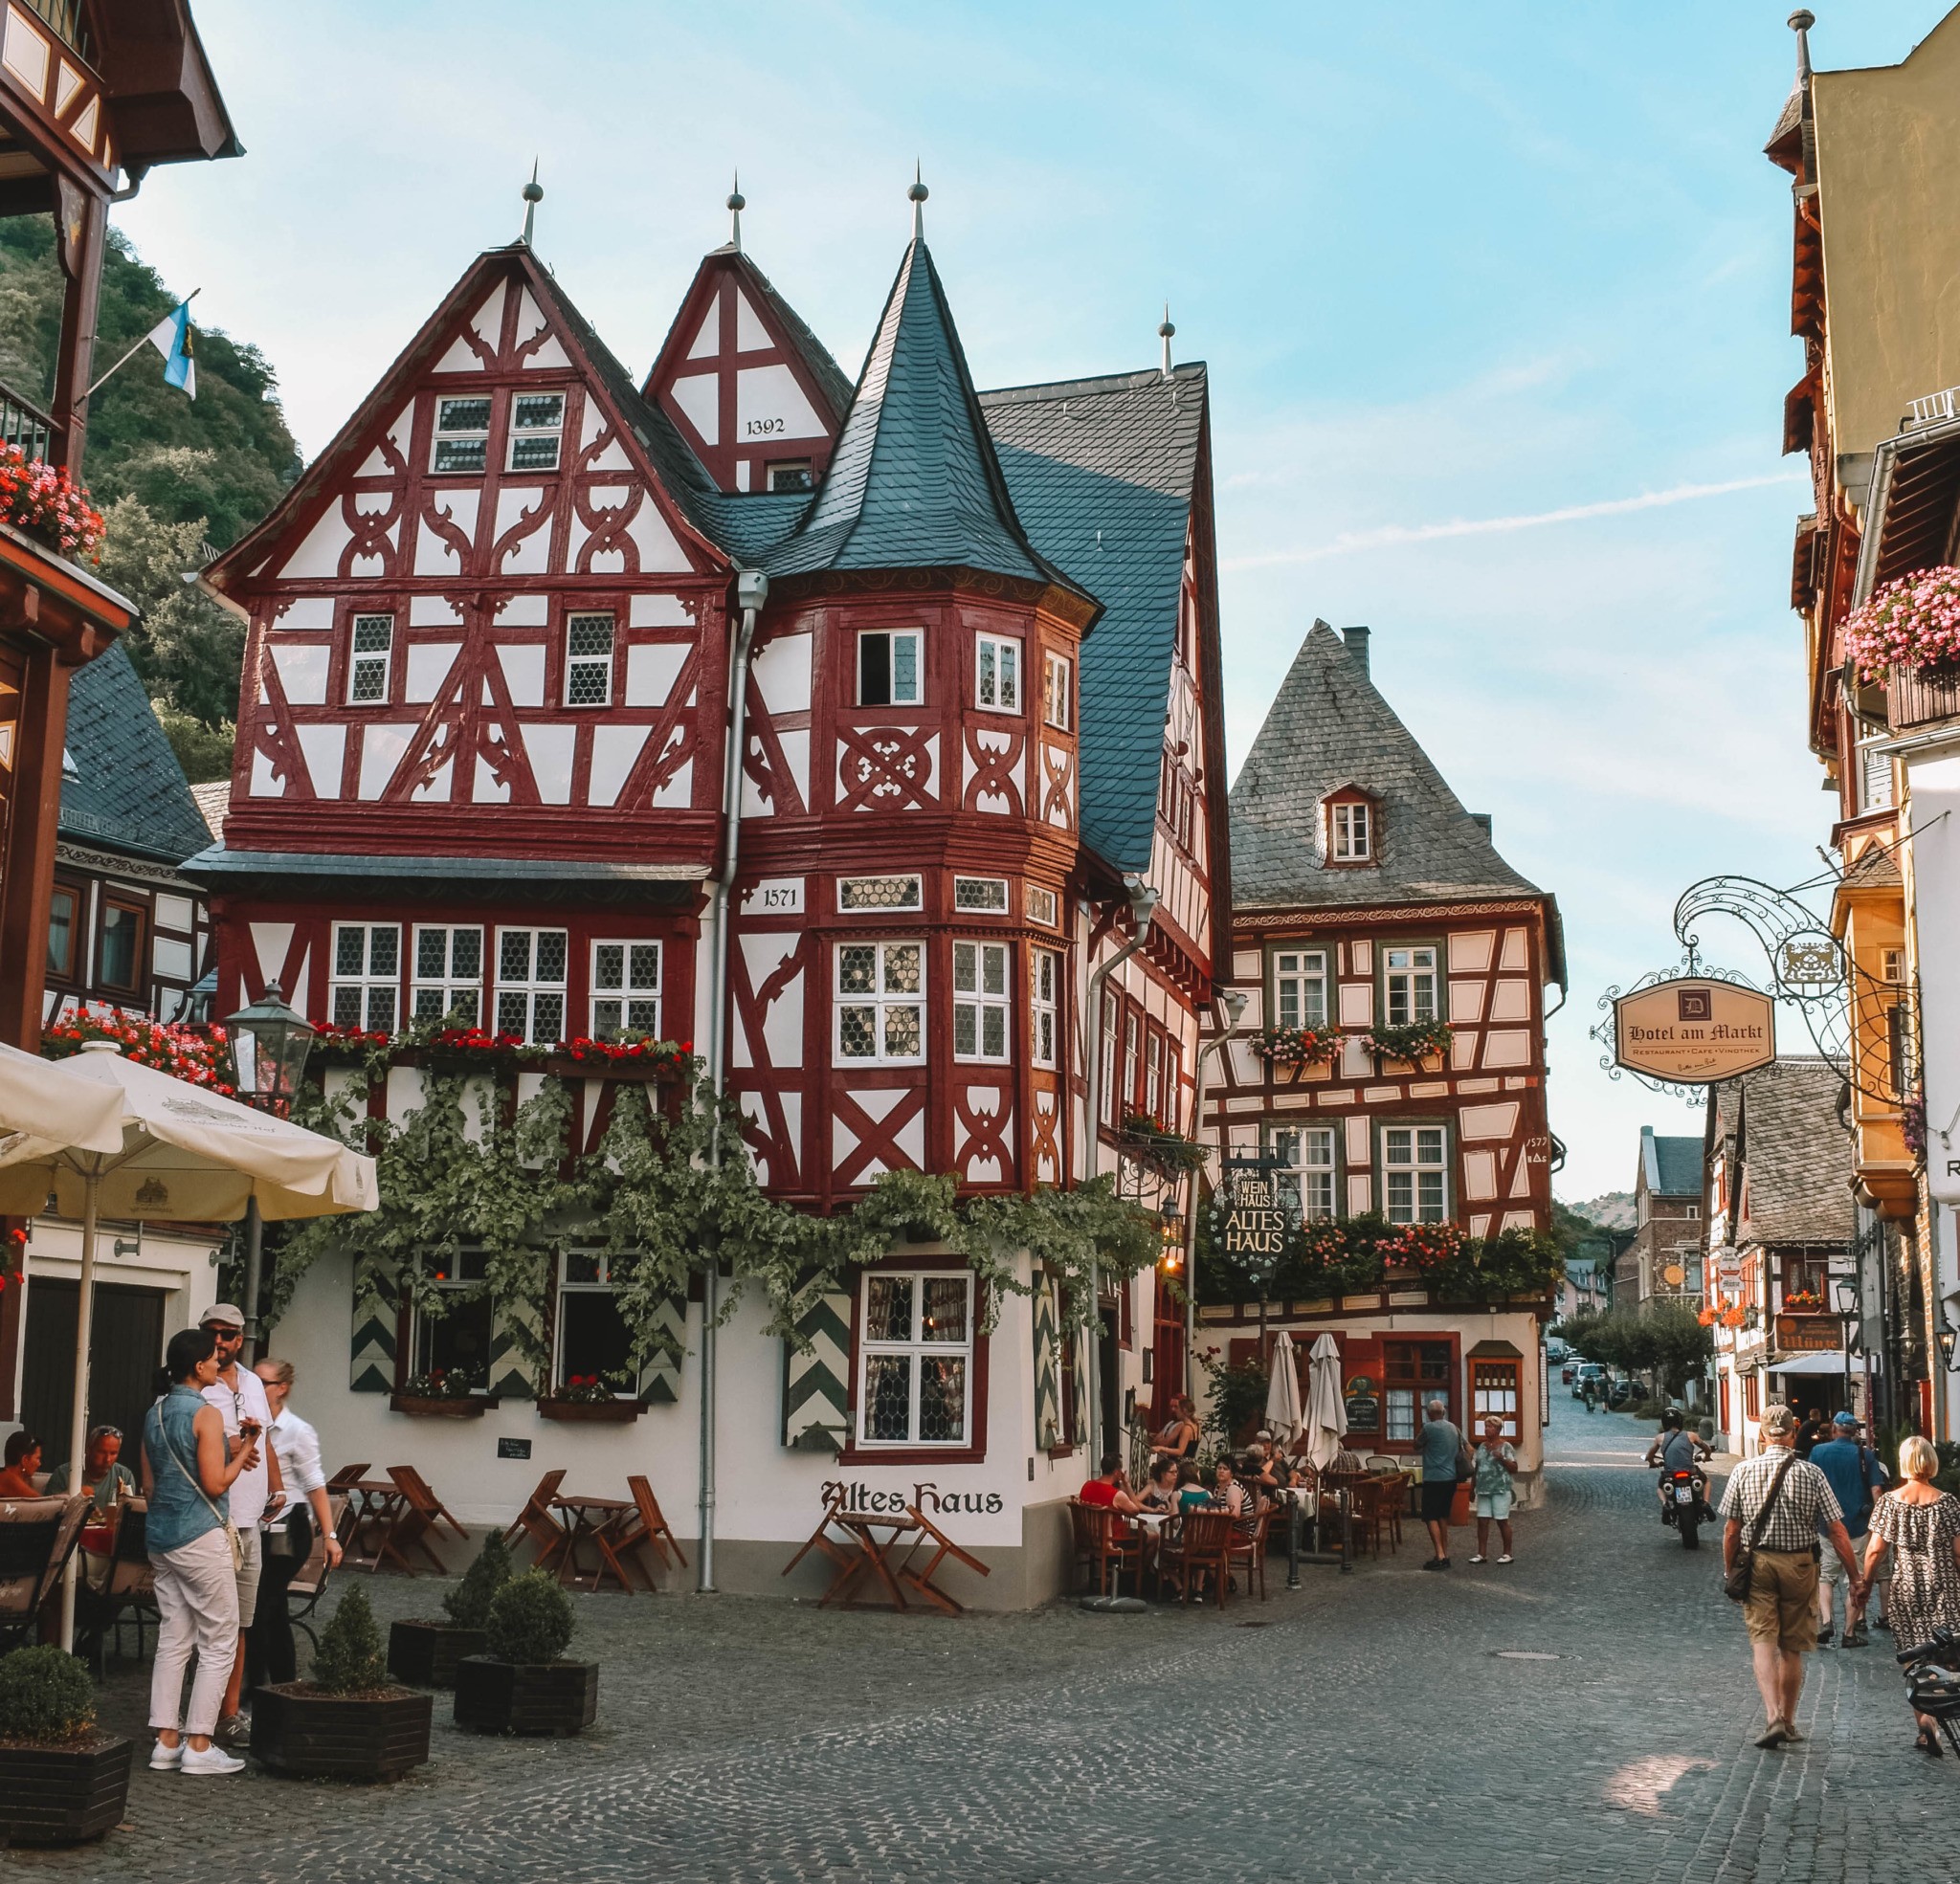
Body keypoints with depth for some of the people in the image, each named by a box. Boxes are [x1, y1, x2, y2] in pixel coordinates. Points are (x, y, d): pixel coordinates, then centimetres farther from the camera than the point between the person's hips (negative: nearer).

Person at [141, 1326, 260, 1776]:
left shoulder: (154, 1413, 10)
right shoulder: (206, 1414, -14)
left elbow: (148, 1485, 15)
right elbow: (215, 1484, -17)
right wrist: (241, 1455, -1)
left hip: (161, 1536, 8)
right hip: (200, 1537, -8)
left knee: (173, 1640, 11)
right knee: (219, 1642, 0)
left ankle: (166, 1741, 11)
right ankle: (199, 1745, -1)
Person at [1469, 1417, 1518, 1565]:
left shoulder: (1506, 1446, -4)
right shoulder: (1482, 1446, 13)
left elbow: (1514, 1468, -6)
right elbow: (1476, 1467, 19)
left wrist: (1502, 1458, -20)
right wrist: (1473, 1486, 16)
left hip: (1501, 1490, -5)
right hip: (1484, 1490, 5)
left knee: (1502, 1522, 0)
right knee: (1482, 1521, 2)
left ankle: (1507, 1554, 9)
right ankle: (1481, 1554, 6)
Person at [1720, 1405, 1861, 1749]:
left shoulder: (1743, 1471, -3)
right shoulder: (1811, 1474, -5)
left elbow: (1731, 1530, 0)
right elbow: (1837, 1531, -5)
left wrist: (1729, 1571, 11)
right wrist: (1855, 1577, 1)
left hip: (1756, 1562, 0)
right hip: (1799, 1565, 1)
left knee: (1763, 1642, -1)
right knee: (1792, 1648, 11)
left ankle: (1773, 1717, -19)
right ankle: (1788, 1722, 20)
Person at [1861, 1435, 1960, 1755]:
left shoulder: (1890, 1502, -3)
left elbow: (1876, 1551, -5)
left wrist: (1864, 1583, 8)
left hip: (1905, 1588, 1)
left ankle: (1924, 1731, 14)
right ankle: (1931, 1717, -23)